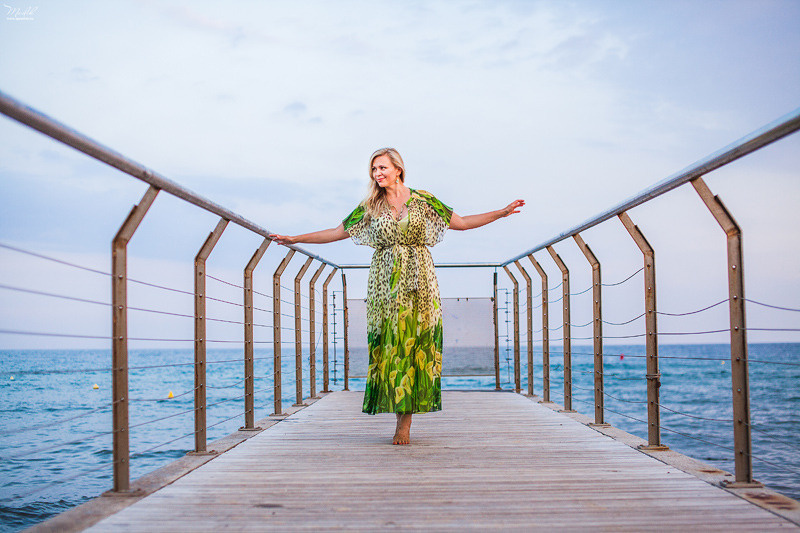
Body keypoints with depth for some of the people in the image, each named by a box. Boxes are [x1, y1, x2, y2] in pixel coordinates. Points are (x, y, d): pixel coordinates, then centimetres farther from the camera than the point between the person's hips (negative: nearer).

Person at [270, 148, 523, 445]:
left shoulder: (422, 200, 5)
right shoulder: (370, 206, 10)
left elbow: (462, 223, 7)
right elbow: (337, 232, 14)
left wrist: (501, 213, -1)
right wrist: (294, 239, 13)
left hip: (417, 279, -2)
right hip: (384, 281, 2)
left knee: (414, 340, -6)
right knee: (387, 342, -4)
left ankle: (404, 422, -2)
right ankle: (401, 414, 5)